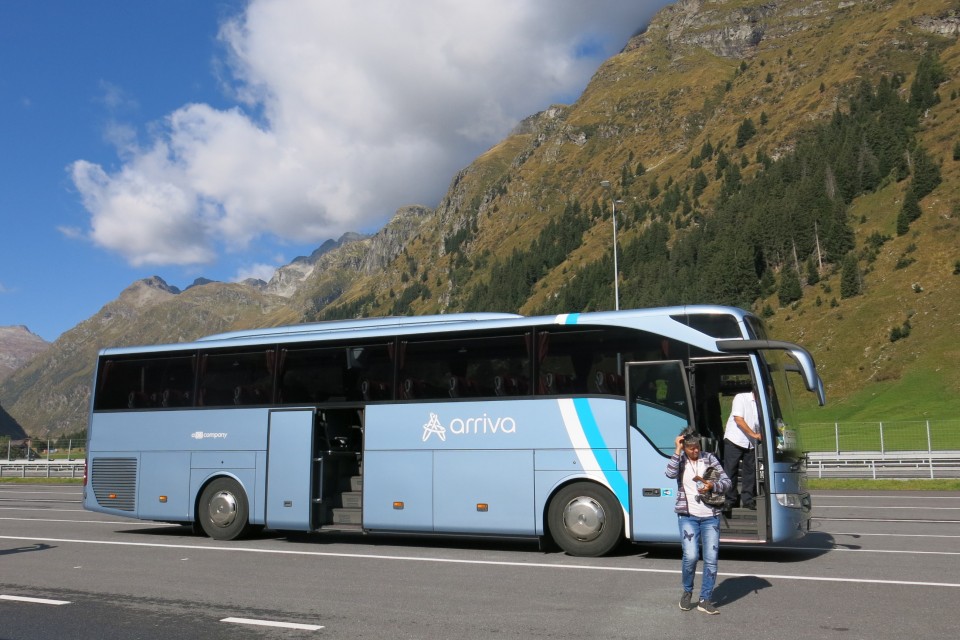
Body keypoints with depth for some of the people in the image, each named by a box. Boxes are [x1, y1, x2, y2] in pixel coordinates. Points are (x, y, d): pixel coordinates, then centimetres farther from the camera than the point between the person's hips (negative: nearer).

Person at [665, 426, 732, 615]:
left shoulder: (709, 458, 6)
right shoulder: (680, 460, 4)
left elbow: (726, 482, 4)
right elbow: (670, 473, -18)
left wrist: (712, 486, -15)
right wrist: (678, 450, -16)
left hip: (710, 516, 2)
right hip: (688, 516, -2)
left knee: (711, 559, -1)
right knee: (690, 556, -14)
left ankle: (705, 600, 11)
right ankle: (687, 592, 12)